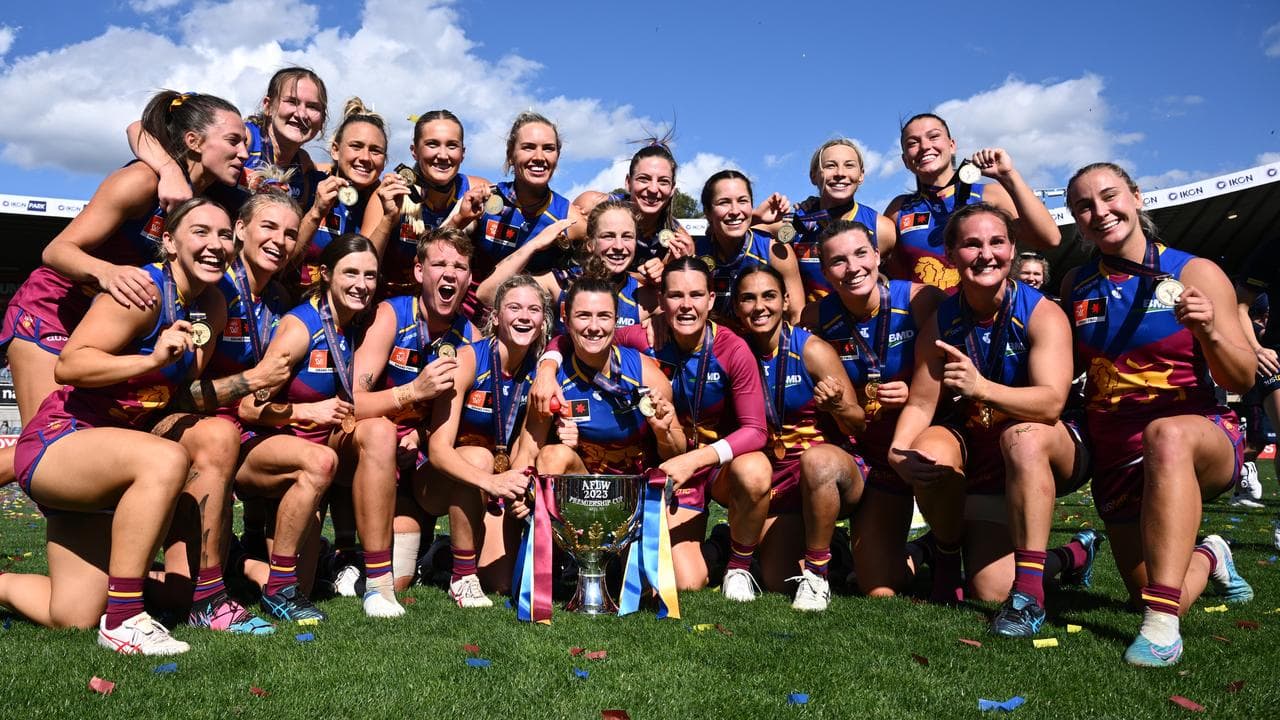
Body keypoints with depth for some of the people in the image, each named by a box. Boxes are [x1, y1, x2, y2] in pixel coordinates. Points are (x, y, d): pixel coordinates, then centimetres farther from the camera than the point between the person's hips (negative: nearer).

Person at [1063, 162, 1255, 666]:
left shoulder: (1196, 274, -3)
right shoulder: (1076, 286, 5)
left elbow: (1242, 381, -4)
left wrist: (1208, 331, -22)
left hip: (1203, 437, -3)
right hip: (1117, 455, 4)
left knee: (1166, 435, -40)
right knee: (1153, 596, 1)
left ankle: (1161, 625, -40)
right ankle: (1209, 559, 39)